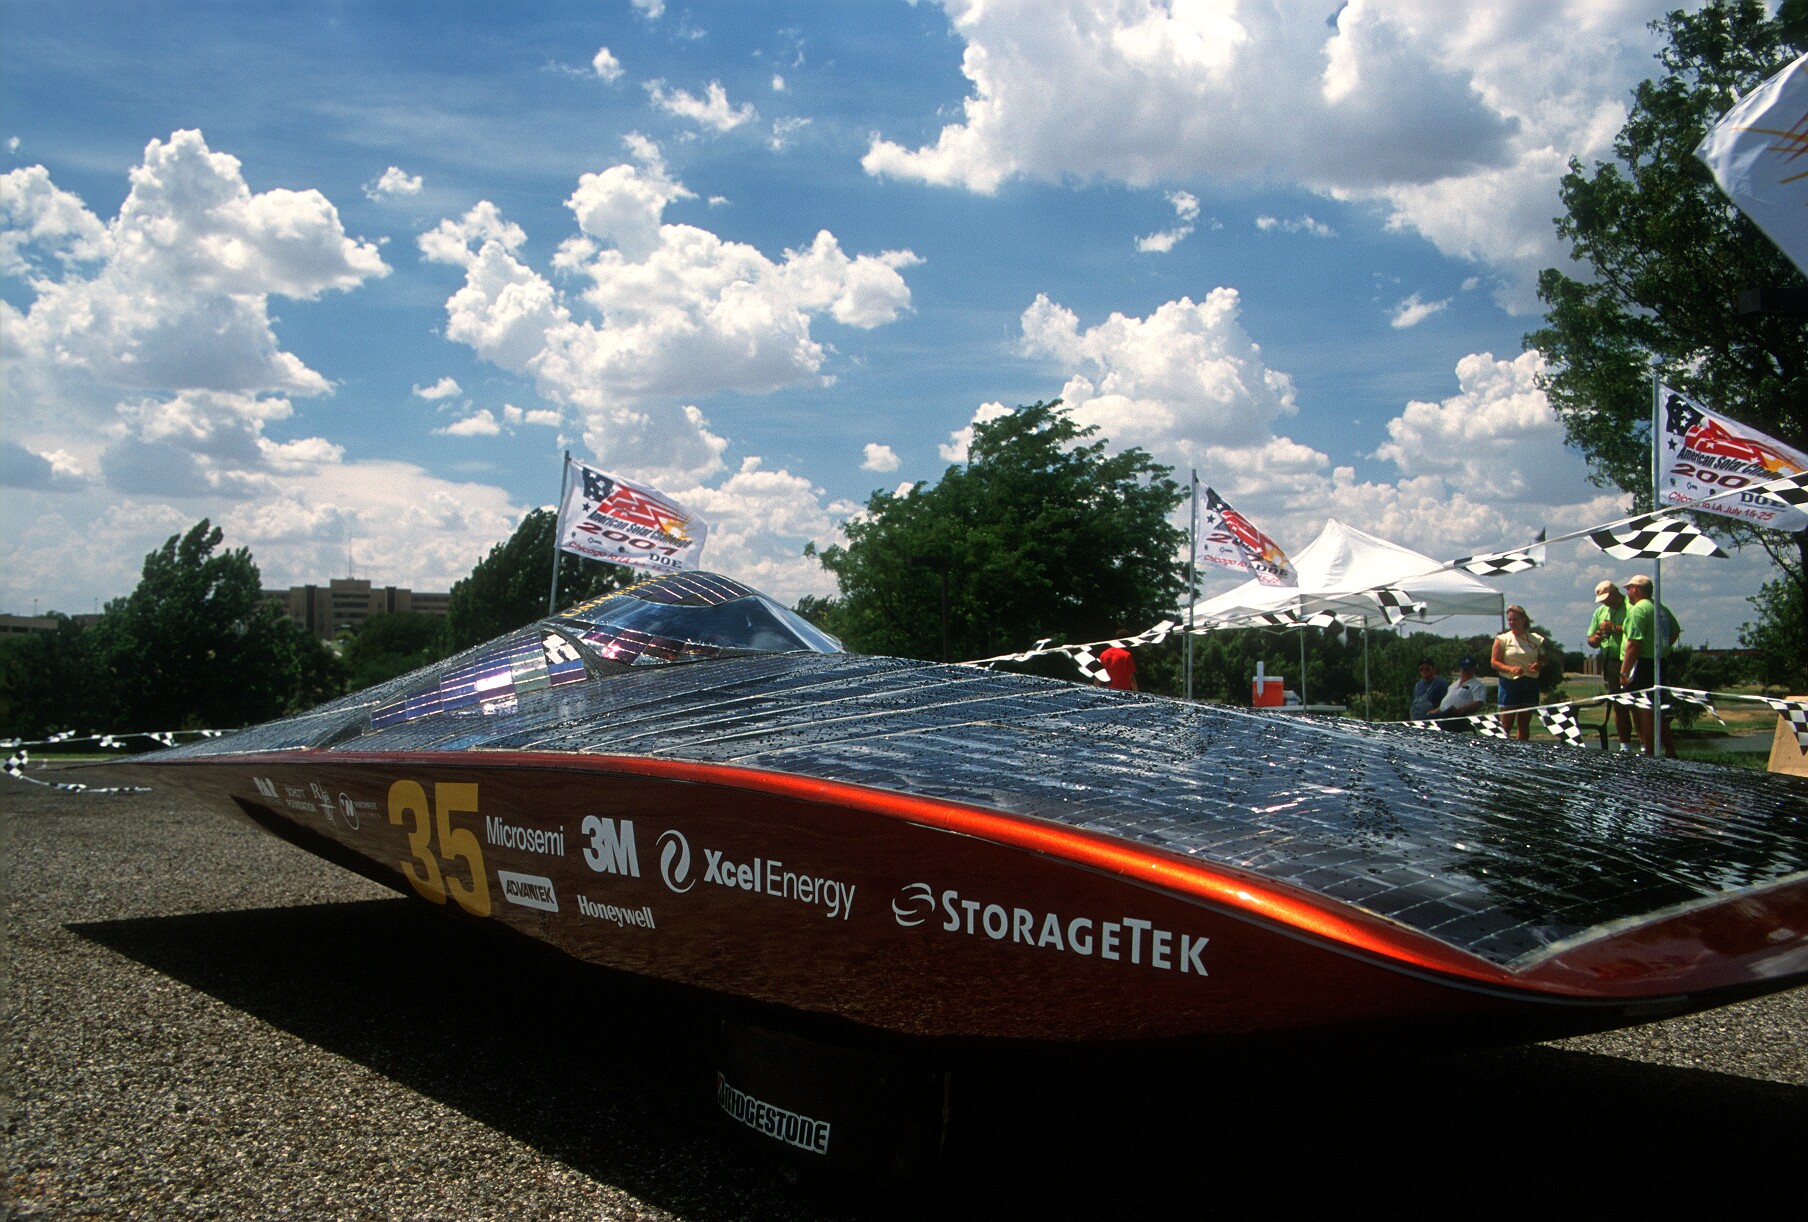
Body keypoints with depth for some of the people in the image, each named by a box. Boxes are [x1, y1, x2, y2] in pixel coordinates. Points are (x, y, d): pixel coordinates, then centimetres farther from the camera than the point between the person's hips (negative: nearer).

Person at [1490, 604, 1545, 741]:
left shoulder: (1536, 639, 9)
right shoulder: (1502, 639, 0)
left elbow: (1543, 659, 17)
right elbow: (1494, 662, -4)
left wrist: (1538, 665, -7)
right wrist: (1510, 669, -21)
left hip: (1530, 683, 3)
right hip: (1510, 683, -3)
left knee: (1525, 722, 8)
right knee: (1507, 722, -6)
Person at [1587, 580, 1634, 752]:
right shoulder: (1600, 612, 16)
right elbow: (1590, 640, 18)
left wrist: (1615, 629, -20)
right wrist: (1596, 639, -4)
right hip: (1609, 665, 6)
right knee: (1618, 707, 9)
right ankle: (1625, 746, 15)